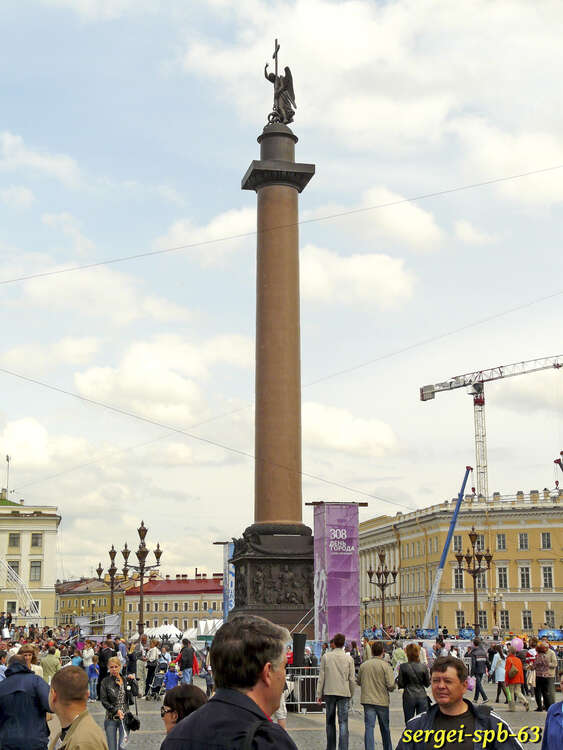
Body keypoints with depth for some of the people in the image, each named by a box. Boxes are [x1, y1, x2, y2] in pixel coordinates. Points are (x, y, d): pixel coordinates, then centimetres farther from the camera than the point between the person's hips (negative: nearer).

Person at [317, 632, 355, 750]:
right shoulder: (348, 658, -1)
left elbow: (321, 677, -1)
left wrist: (319, 694, 4)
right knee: (343, 722, -2)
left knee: (330, 721, 13)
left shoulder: (326, 657, -1)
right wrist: (351, 694, 12)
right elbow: (352, 679, 0)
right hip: (344, 692, -1)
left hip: (329, 692, 1)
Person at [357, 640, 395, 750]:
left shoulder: (364, 665, 1)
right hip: (382, 700, -2)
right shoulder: (386, 666, -11)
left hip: (367, 700, 2)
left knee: (369, 727, 1)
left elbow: (359, 682, 12)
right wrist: (391, 688, 7)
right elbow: (391, 685, -15)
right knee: (385, 728, 14)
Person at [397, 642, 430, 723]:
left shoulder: (403, 667, -9)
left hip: (408, 696, -1)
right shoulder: (424, 667, -5)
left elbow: (400, 684, -5)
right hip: (422, 696, 1)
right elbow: (427, 684, 3)